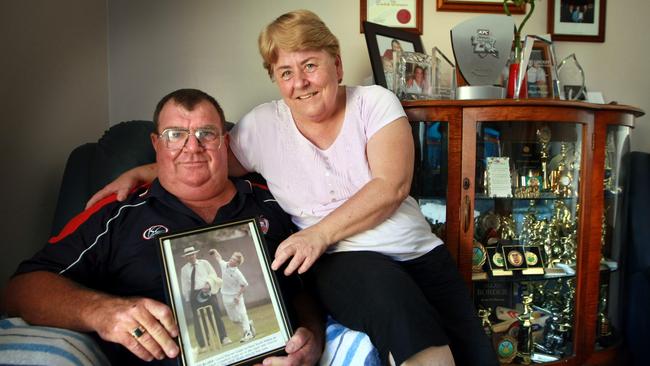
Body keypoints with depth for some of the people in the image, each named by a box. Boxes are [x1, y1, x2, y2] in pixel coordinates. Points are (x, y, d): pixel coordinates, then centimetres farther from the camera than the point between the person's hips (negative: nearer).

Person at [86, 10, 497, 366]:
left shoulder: (374, 102, 2)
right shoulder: (262, 125, 6)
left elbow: (391, 186, -9)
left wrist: (320, 233, -18)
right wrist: (139, 172, 7)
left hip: (421, 251, 2)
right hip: (344, 262, -1)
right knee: (391, 290, -35)